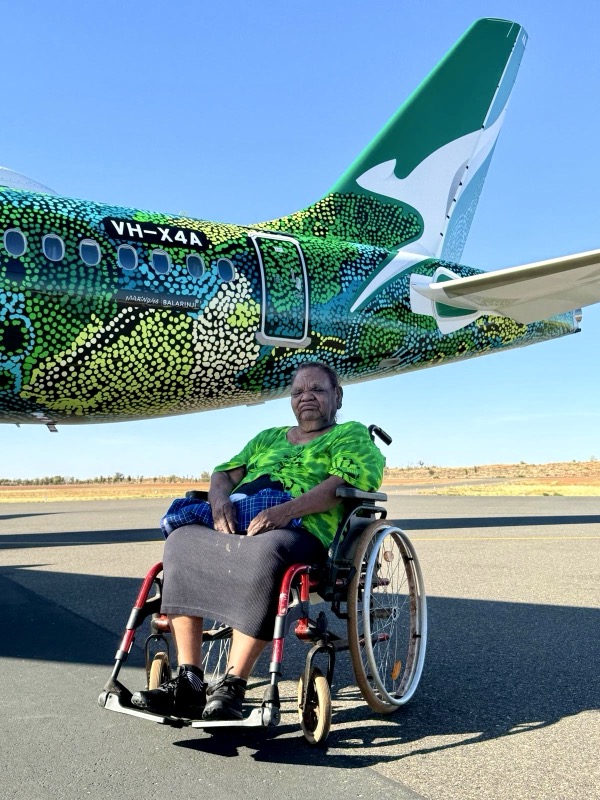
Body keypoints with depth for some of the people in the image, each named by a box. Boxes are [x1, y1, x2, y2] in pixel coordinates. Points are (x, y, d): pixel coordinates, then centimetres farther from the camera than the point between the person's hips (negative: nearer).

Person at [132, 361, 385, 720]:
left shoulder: (352, 435, 14)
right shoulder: (267, 438, 32)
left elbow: (344, 482, -7)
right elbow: (223, 473, 22)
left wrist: (287, 509, -23)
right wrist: (220, 501, -4)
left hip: (301, 533, -6)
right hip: (237, 528, 6)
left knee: (265, 551, -38)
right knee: (182, 541, -22)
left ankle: (232, 687, -32)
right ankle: (189, 683, -22)